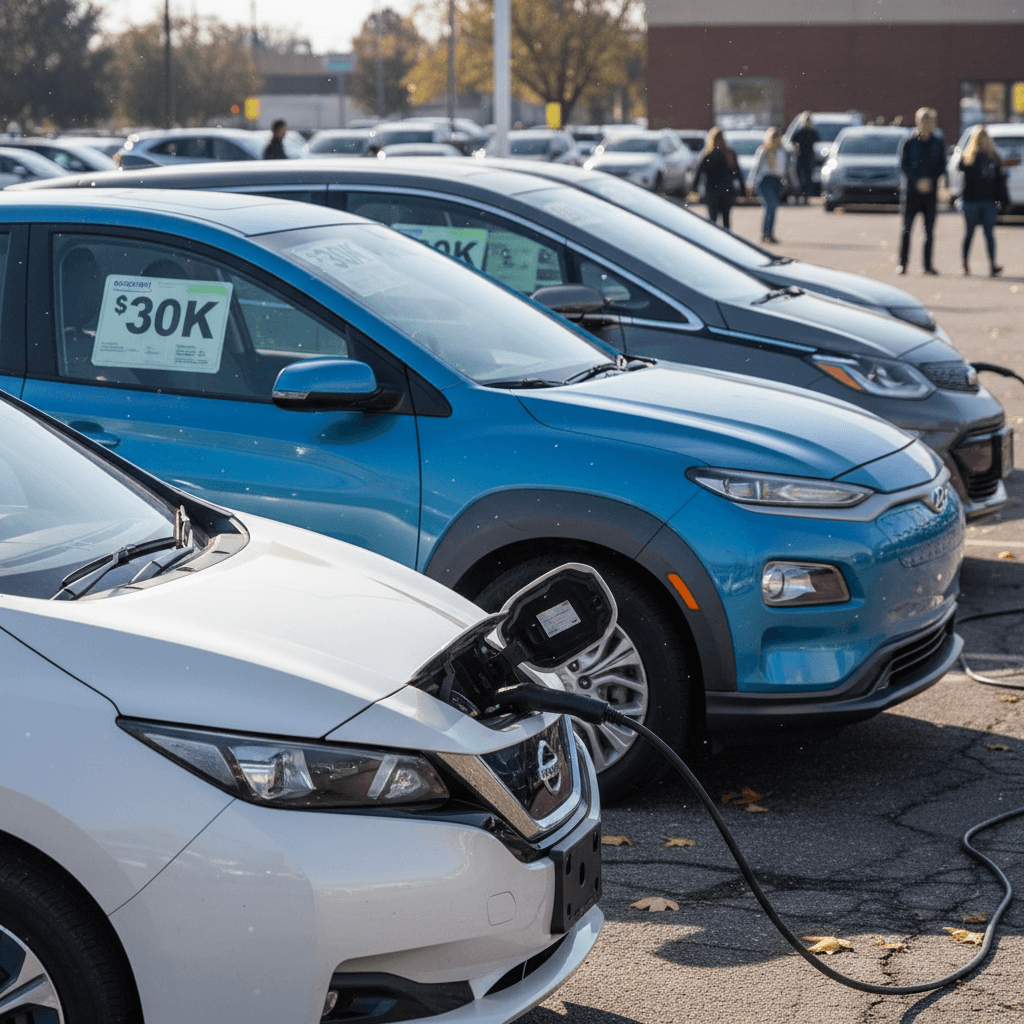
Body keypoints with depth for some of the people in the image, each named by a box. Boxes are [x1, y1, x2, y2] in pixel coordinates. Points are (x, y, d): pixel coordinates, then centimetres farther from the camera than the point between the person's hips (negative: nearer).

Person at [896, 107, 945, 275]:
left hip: (930, 190, 2)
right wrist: (917, 181, -16)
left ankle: (928, 265, 6)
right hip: (911, 190, -2)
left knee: (929, 231, 1)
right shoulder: (908, 142, 1)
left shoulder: (938, 143, 8)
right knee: (907, 228, -3)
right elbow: (903, 166, -4)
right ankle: (902, 264, 1)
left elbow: (942, 166, 7)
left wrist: (930, 180, -10)